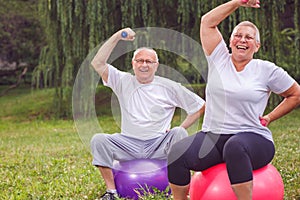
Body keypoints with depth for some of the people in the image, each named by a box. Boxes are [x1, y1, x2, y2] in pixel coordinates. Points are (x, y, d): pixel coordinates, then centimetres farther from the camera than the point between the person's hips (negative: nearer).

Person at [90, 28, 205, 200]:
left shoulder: (168, 87, 6)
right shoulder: (123, 81, 8)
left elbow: (200, 106, 9)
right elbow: (98, 63, -5)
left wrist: (179, 130, 0)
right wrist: (117, 37, -9)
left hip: (159, 145, -1)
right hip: (129, 145, 1)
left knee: (179, 134, -30)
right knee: (99, 140, -23)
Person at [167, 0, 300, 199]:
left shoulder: (267, 70, 5)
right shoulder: (219, 59, 11)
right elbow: (207, 21, 10)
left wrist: (270, 117, 8)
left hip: (253, 139, -3)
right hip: (212, 138, 3)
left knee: (235, 146, -41)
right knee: (177, 153, -27)